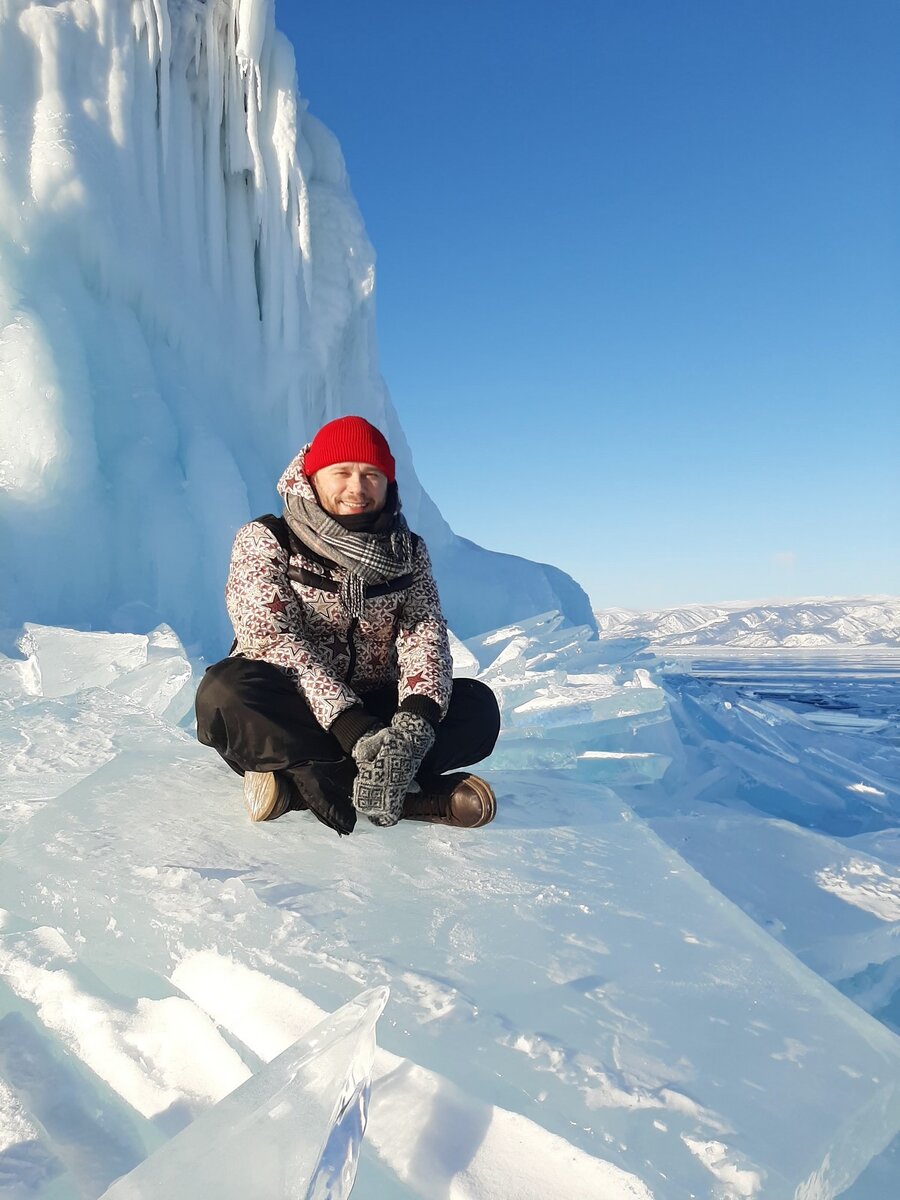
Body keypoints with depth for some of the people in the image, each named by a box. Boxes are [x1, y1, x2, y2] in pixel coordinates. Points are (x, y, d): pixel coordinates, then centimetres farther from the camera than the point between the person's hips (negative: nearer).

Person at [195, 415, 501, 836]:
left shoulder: (408, 552, 7)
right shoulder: (264, 541, -5)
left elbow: (424, 632, -7)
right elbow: (272, 640, -19)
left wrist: (417, 714, -30)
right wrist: (350, 726, -34)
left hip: (372, 713, 4)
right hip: (289, 713, -3)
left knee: (478, 705, -16)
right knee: (225, 690, -34)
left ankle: (301, 783, -30)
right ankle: (415, 794, -34)